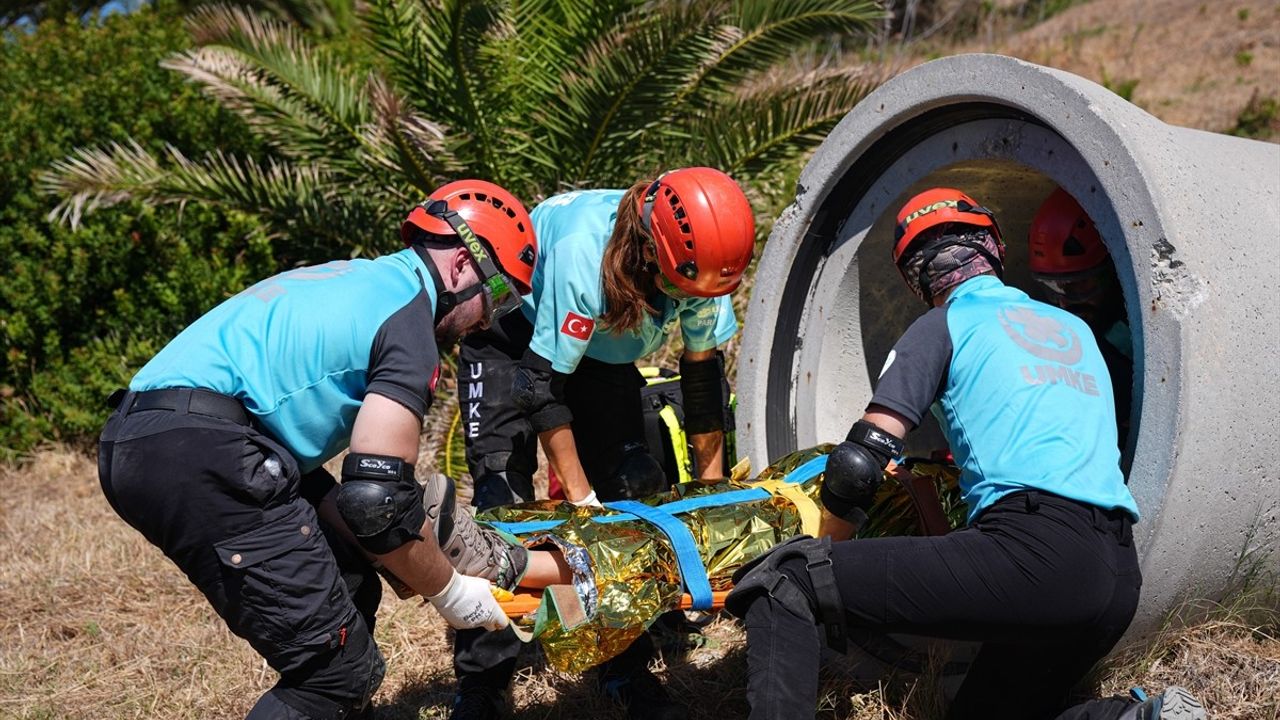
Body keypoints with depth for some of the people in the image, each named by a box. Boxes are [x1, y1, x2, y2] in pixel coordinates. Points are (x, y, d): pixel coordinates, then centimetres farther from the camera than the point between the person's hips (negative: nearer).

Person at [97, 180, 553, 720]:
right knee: (338, 670, -5)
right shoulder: (409, 317, -4)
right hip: (196, 452, -10)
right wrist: (448, 591, 4)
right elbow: (376, 498, -12)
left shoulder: (359, 281, 24)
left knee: (348, 586, 18)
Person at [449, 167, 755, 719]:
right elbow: (544, 385, -31)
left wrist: (712, 487, -5)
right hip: (513, 338, -5)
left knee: (634, 486, -4)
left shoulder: (699, 260, -24)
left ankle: (627, 670, 8)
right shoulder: (582, 254, -40)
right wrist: (580, 498, -26)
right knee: (504, 498, -14)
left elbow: (704, 376, -9)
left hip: (599, 342, 5)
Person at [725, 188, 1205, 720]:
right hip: (1120, 575, 8)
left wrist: (824, 544, 21)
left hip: (1033, 550, -7)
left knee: (783, 579, -6)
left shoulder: (943, 326, 9)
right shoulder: (1076, 329, 28)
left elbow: (857, 466, 3)